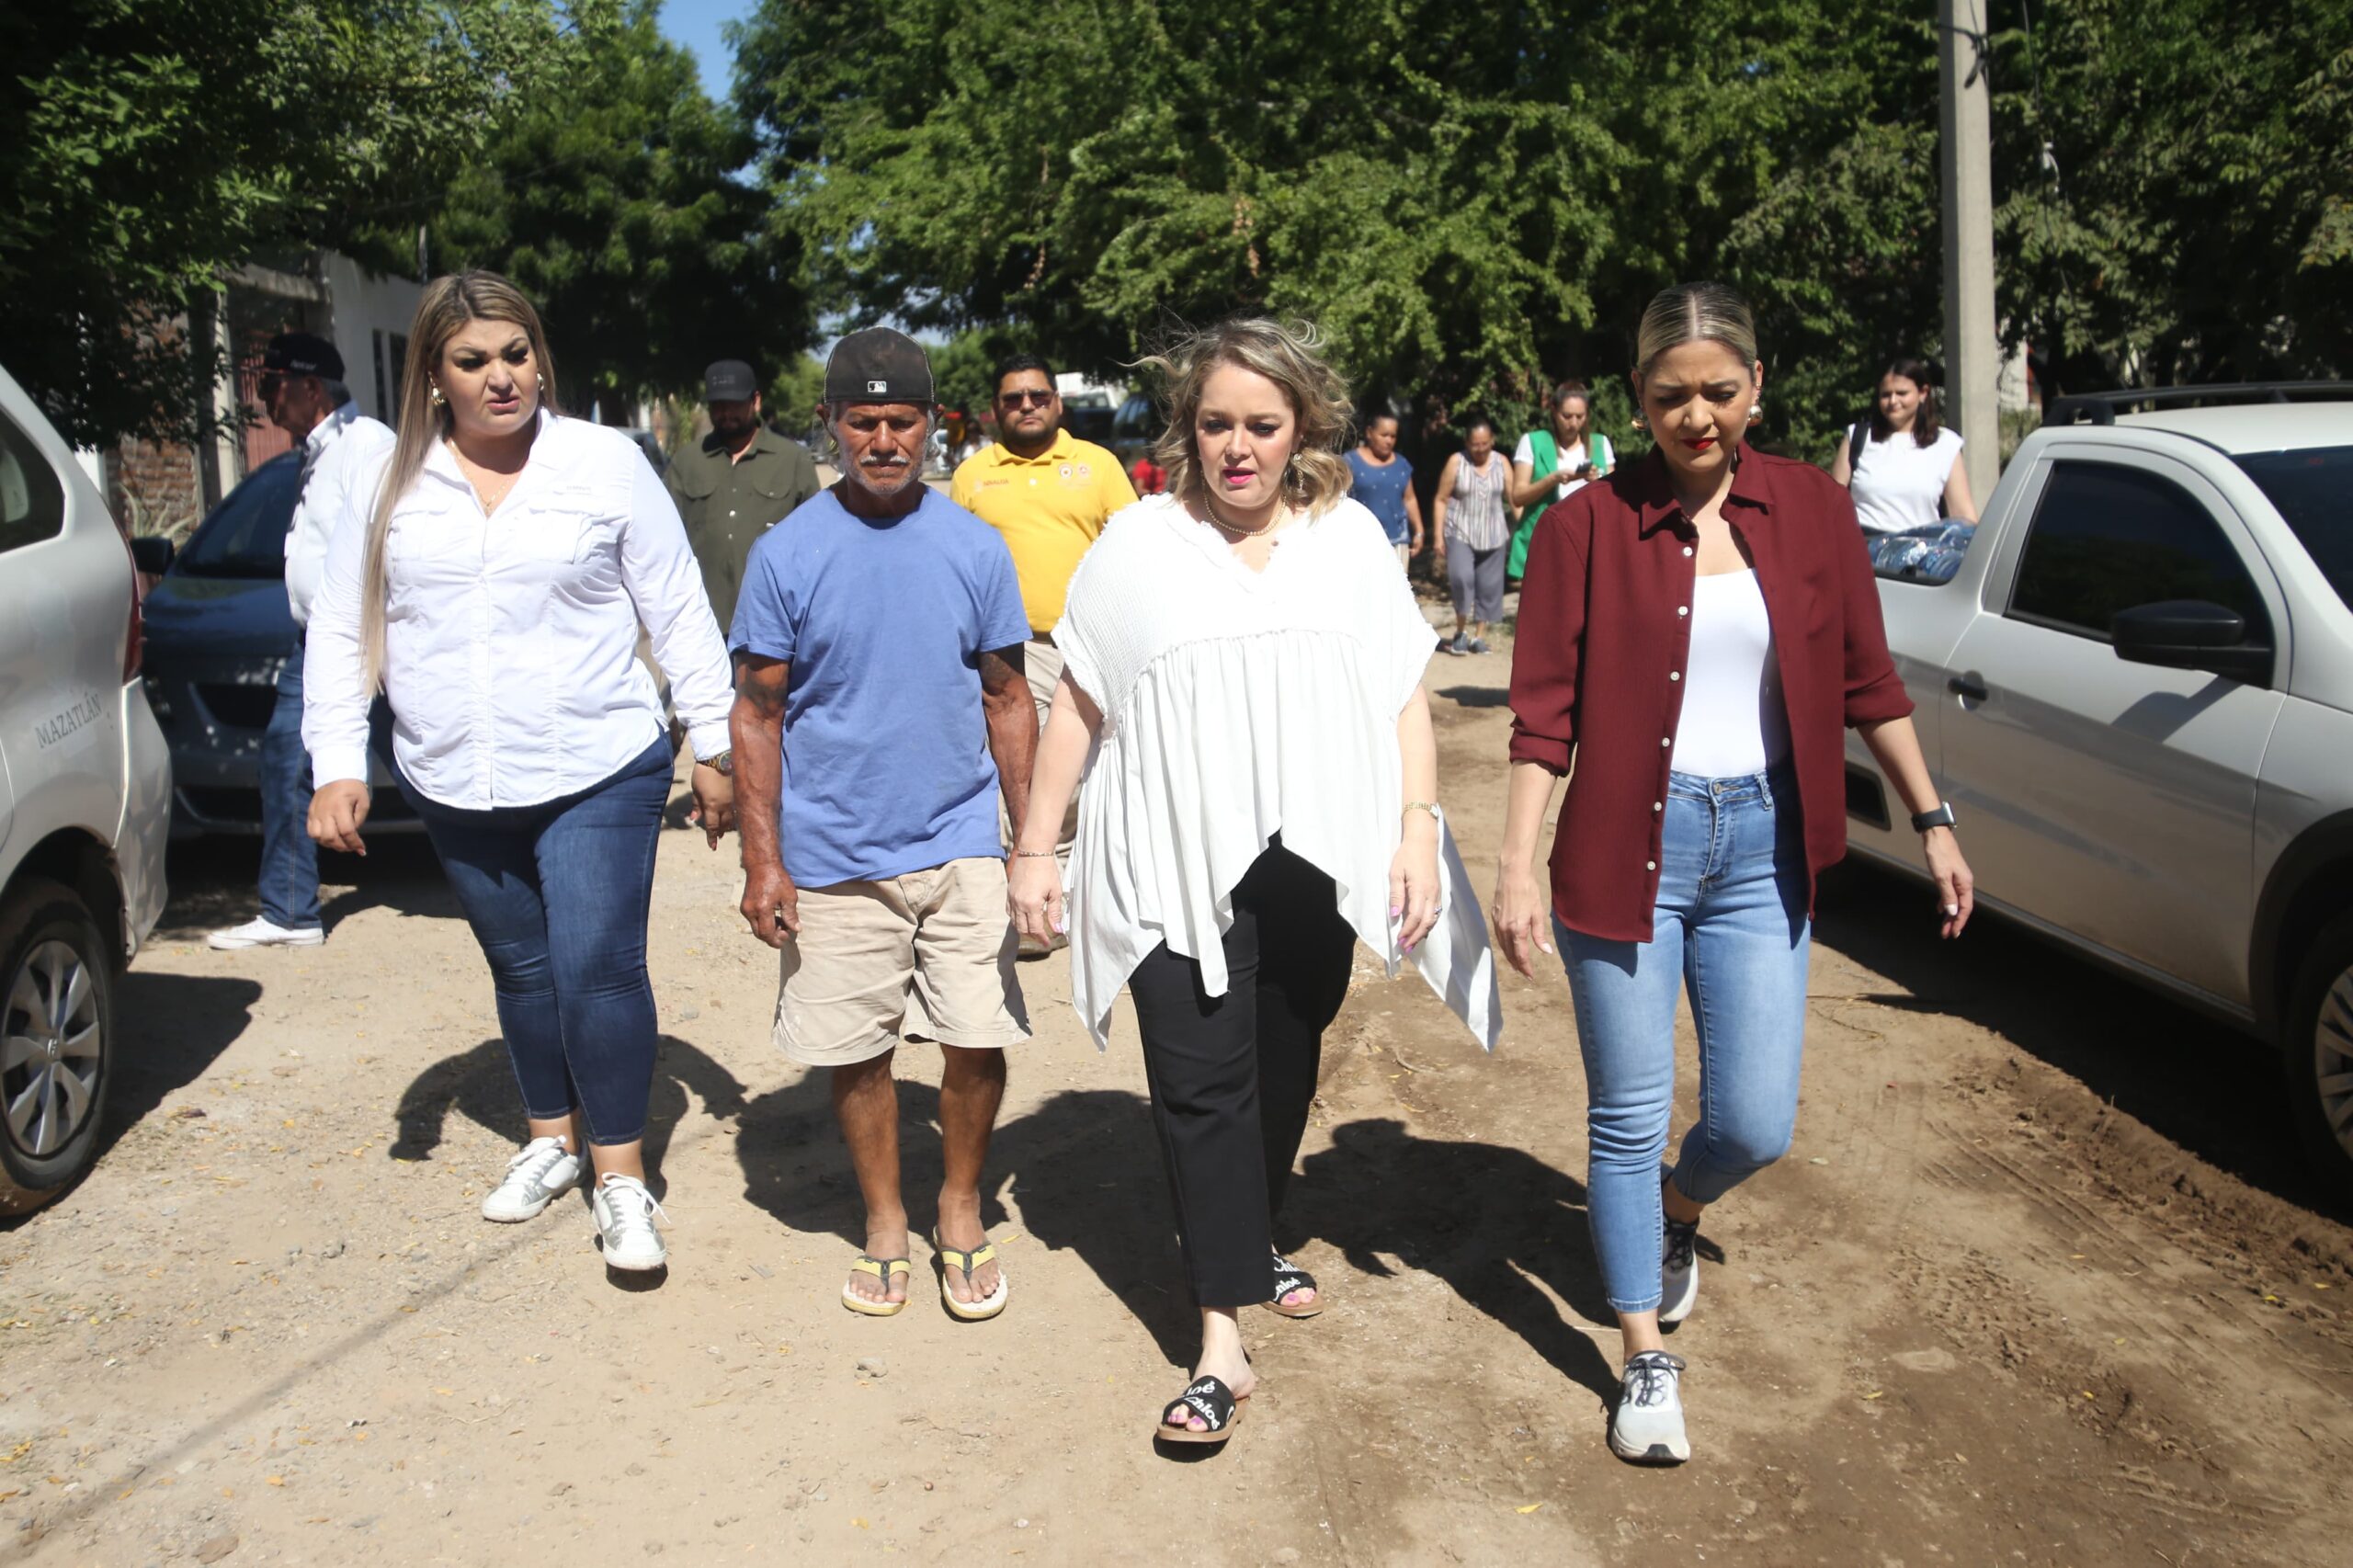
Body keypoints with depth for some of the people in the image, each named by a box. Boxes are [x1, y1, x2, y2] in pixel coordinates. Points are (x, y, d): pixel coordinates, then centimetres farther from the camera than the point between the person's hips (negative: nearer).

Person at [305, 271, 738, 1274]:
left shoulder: (605, 462, -3)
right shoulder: (392, 484, 4)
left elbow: (678, 615, 0)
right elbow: (342, 630, 8)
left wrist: (714, 745, 0)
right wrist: (337, 763, 0)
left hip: (598, 776, -3)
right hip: (453, 786, 4)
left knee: (597, 968, -8)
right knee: (520, 969, 16)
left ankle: (620, 1174, 6)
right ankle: (552, 1135, 35)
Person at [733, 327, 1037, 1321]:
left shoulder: (975, 548, 1)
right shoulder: (787, 555, -3)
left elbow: (1008, 700, 7)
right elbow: (757, 712, 0)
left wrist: (1035, 840, 5)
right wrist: (762, 858, -5)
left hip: (960, 847, 1)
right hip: (833, 857, 0)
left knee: (978, 1042, 2)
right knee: (855, 1053, 9)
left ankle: (961, 1211, 26)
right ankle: (884, 1224, 30)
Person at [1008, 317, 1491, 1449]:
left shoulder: (1349, 537, 8)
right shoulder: (1138, 544, 3)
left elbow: (1405, 697, 8)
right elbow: (1076, 706, 5)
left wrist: (1418, 825, -3)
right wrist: (1035, 846, 4)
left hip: (1313, 860, 3)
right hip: (1175, 864, -2)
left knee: (1285, 1069, 15)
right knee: (1199, 1083, -5)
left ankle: (1252, 1244, 39)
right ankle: (1222, 1342, 0)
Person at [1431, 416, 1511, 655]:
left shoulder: (1501, 463, 3)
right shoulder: (1456, 462, -3)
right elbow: (1442, 499, -1)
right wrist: (1439, 536, -5)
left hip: (1493, 536, 3)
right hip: (1460, 533, -3)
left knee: (1489, 586, 4)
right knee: (1462, 578, -20)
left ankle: (1478, 635, 18)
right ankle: (1461, 631, -2)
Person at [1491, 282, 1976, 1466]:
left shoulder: (1810, 509, 3)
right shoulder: (1588, 526, -6)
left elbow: (1867, 680, 10)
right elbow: (1545, 714, -7)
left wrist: (1932, 821, 10)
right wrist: (1516, 867, -12)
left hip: (1761, 845, 3)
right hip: (1627, 844, -2)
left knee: (1756, 1122, 4)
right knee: (1630, 1119, 5)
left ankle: (1673, 1213, 40)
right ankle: (1648, 1361, 23)